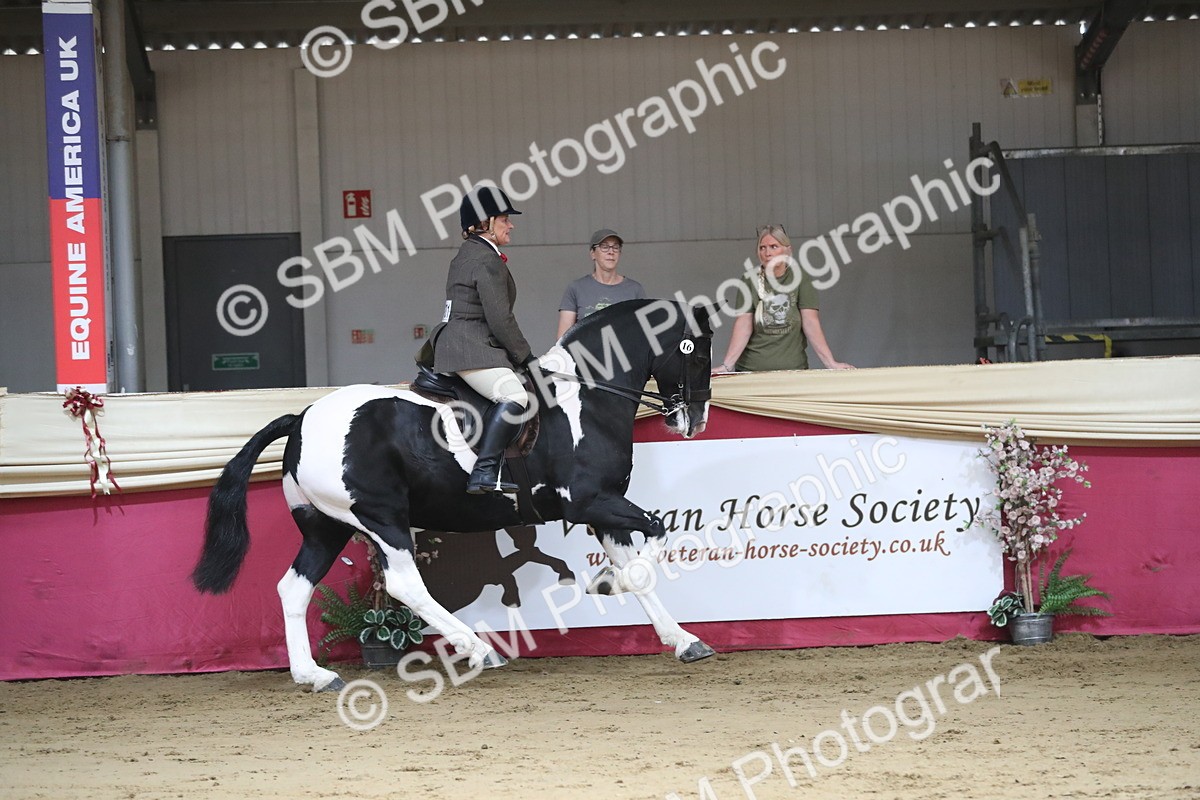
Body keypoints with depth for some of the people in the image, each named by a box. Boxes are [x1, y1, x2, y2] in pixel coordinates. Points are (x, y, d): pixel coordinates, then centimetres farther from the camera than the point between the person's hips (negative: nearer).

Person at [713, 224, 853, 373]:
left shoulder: (799, 280, 1)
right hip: (752, 369, 0)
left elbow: (811, 324, -6)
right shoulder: (750, 281, 0)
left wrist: (831, 363, -16)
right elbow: (743, 326, -8)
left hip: (792, 368, 0)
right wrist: (727, 365, -20)